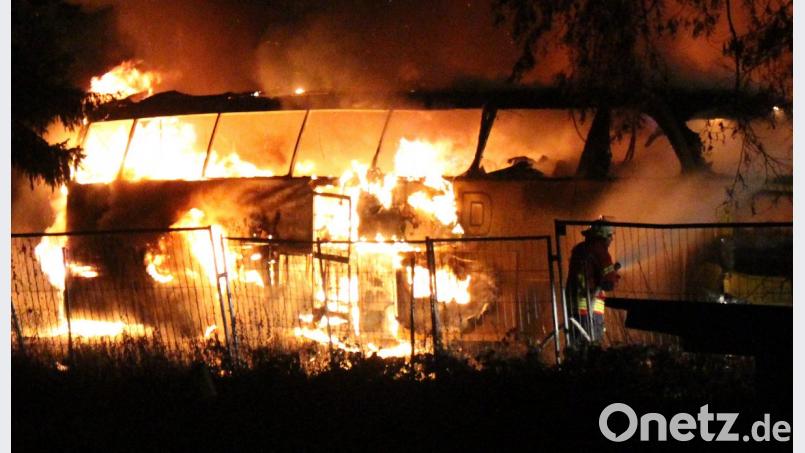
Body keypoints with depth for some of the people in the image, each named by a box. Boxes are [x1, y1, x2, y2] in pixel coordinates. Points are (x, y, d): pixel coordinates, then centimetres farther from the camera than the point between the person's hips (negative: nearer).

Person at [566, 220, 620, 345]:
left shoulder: (579, 249, 15)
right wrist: (614, 273, 7)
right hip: (590, 307, -8)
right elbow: (609, 283, -13)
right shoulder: (599, 249, -9)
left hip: (573, 305, 8)